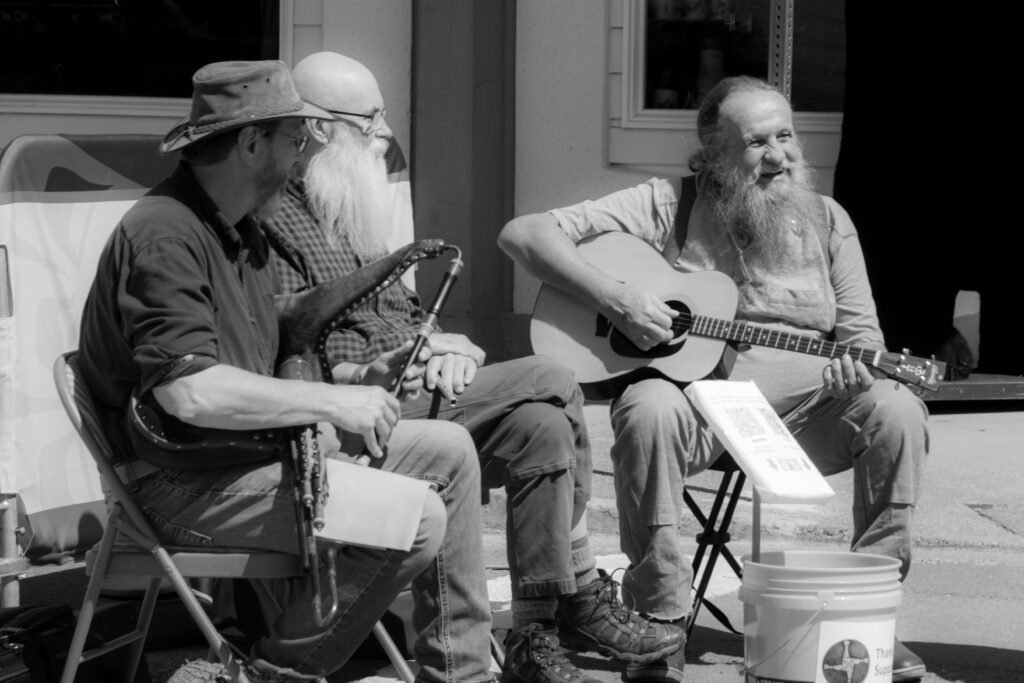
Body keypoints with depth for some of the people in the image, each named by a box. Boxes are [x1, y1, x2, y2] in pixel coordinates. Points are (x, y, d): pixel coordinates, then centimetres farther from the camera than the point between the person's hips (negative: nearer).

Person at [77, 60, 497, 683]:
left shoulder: (243, 230, 16)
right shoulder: (165, 237, -19)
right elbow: (190, 393, -30)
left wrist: (364, 379, 5)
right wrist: (331, 402, -23)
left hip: (260, 447, 11)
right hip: (191, 485, -11)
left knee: (449, 450, 9)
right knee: (415, 518, -22)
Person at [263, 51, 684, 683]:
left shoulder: (348, 215, 24)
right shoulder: (275, 218, -8)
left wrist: (445, 346, 3)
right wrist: (404, 356, -18)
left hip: (410, 392, 9)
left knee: (541, 424, -15)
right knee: (548, 383, -18)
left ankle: (537, 631, -11)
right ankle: (581, 593, -7)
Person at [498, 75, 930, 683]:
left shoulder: (825, 219, 13)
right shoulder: (667, 206, 2)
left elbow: (861, 329, 14)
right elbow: (523, 234, -4)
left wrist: (857, 367, -12)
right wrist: (614, 299, -17)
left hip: (803, 404, 3)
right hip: (693, 388, -3)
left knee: (896, 409, -26)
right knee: (650, 408, -37)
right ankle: (661, 622, -26)